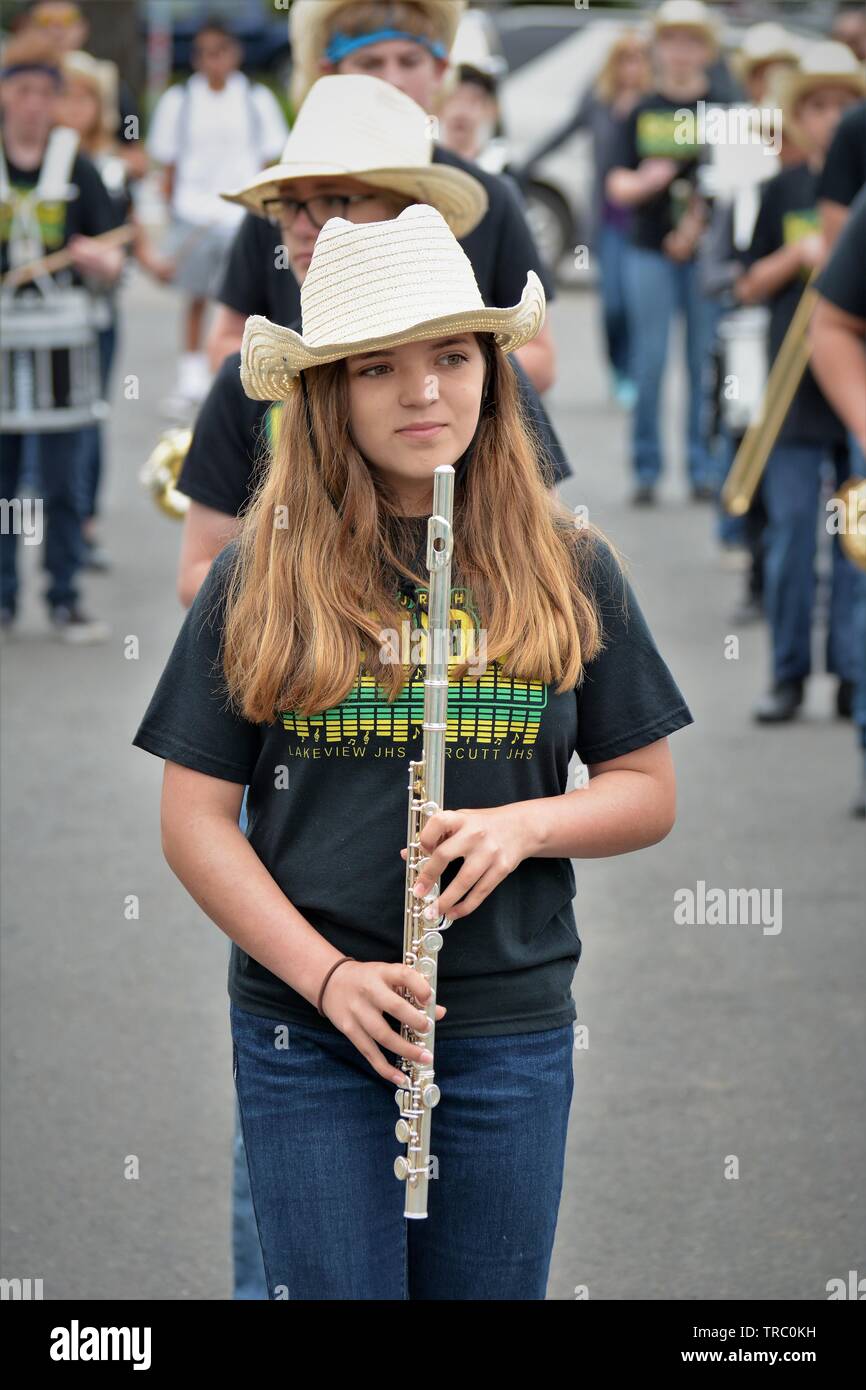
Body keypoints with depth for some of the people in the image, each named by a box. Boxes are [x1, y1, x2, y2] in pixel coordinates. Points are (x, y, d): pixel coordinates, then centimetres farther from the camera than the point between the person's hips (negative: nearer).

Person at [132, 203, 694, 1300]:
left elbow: (647, 794, 10)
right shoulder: (257, 580, 1)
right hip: (305, 1039, -1)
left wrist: (521, 823, -11)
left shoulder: (570, 571, 4)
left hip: (512, 1037, 1)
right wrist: (328, 975, -12)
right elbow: (193, 820, 1)